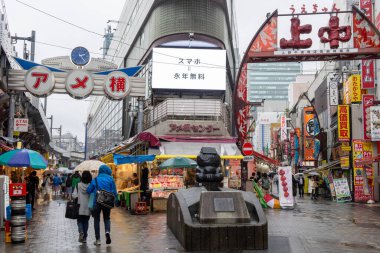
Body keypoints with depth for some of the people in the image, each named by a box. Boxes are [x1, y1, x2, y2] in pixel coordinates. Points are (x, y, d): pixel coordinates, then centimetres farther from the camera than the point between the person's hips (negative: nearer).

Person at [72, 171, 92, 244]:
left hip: (80, 207, -1)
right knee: (86, 221, 14)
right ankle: (84, 238, 13)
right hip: (88, 207, 1)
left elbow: (74, 195, -10)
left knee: (79, 220, 14)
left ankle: (81, 232, -13)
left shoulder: (78, 185, -8)